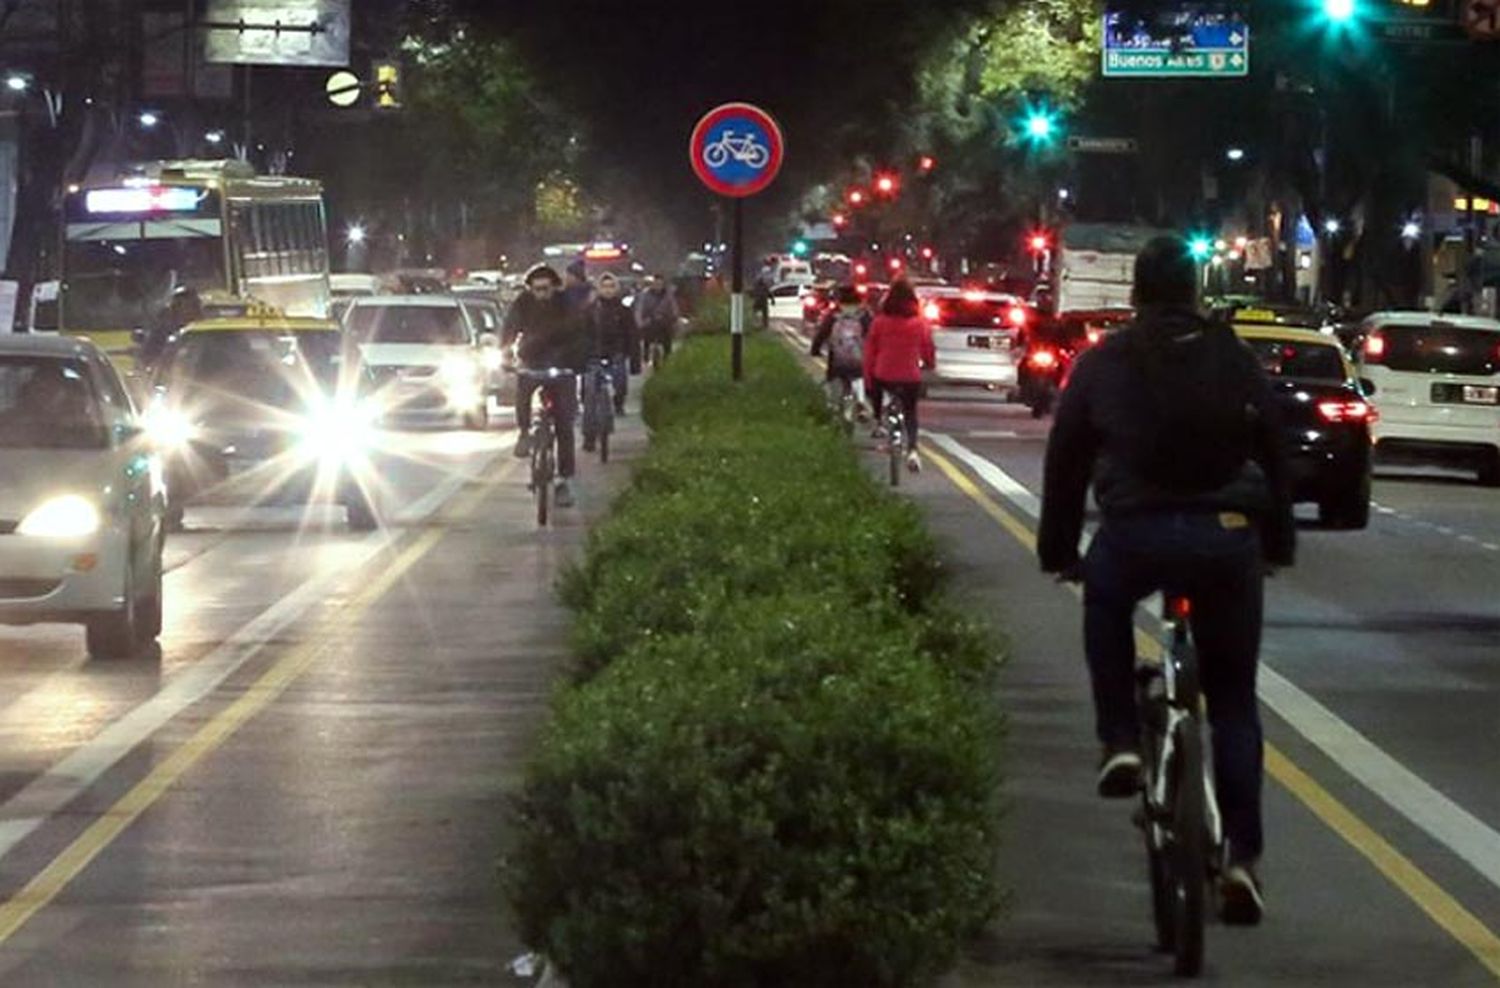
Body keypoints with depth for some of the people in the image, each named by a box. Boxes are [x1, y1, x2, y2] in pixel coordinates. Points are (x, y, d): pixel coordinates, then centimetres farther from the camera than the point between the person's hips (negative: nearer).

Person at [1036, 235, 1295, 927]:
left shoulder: (1103, 364, 9)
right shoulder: (1234, 360, 11)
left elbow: (1065, 463, 12)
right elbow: (1274, 455, 15)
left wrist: (1058, 551, 22)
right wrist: (1278, 544, 25)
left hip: (1137, 534, -1)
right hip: (1229, 537, 1)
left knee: (1105, 601, 35)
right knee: (1233, 701, 12)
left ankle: (1120, 743, 18)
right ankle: (1243, 858, 6)